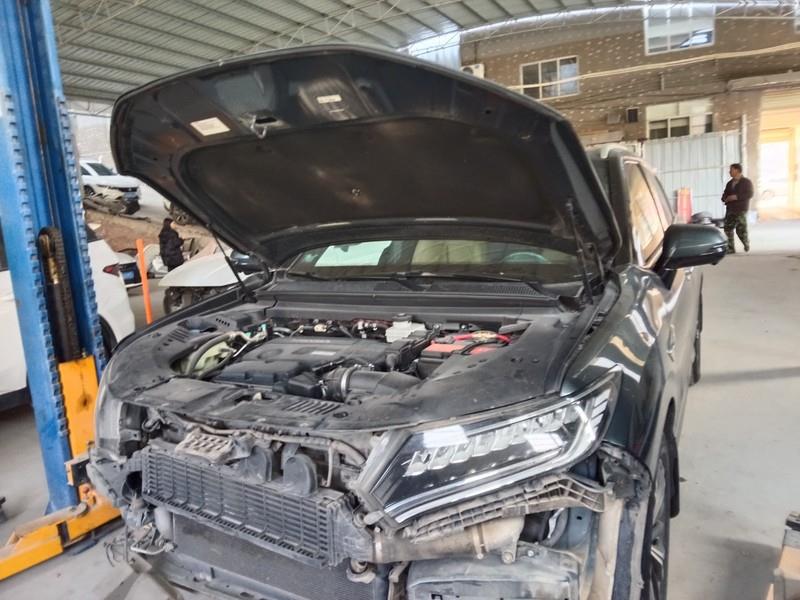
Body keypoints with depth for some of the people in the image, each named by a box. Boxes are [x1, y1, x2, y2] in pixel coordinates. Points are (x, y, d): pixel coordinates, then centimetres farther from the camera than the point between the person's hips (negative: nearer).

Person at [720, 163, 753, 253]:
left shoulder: (746, 182, -1)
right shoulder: (730, 183, 16)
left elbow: (749, 194, -11)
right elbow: (725, 194, 22)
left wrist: (737, 197, -21)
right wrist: (725, 198, -2)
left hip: (741, 209, -6)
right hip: (730, 209, 6)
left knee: (741, 229, -6)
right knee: (728, 228, -4)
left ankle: (746, 243, 23)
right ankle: (730, 248, 3)